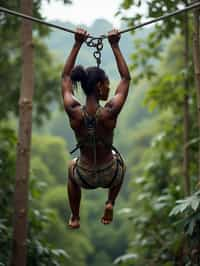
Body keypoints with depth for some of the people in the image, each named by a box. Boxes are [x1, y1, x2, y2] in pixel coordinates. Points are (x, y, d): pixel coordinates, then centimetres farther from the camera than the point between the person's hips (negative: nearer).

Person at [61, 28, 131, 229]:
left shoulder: (74, 113, -19)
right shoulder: (110, 112, -24)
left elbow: (66, 78, -3)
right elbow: (126, 78, -9)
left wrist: (77, 44, -3)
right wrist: (115, 46, -7)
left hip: (84, 177, 1)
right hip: (110, 176, -1)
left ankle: (74, 217, 32)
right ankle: (110, 203, 21)